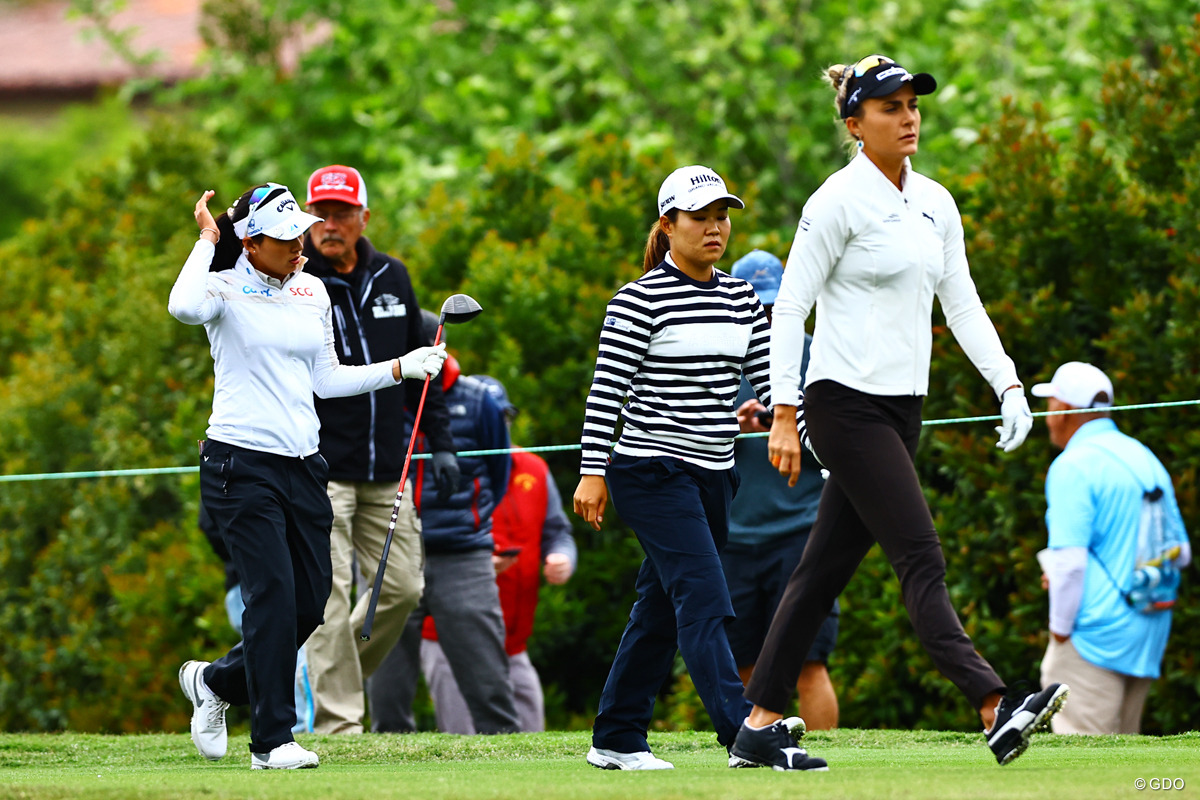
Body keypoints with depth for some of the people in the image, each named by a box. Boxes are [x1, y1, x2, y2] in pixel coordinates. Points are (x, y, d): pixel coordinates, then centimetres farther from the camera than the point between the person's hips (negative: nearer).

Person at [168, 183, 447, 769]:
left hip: (303, 465, 7)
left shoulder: (311, 292, 12)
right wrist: (207, 240, -19)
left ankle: (217, 681, 28)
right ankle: (272, 741, -7)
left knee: (311, 599, 5)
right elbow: (184, 306, -32)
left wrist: (404, 367, 14)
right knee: (274, 594, -12)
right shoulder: (225, 290, -7)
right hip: (242, 464, -7)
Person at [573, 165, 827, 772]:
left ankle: (617, 741, 19)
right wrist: (592, 471, -15)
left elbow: (770, 378, 13)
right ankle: (746, 736, -25)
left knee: (661, 608, 11)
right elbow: (607, 388, -10)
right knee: (703, 599, -16)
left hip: (713, 476, 7)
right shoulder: (640, 300, -8)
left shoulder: (741, 299, 11)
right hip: (652, 472, -7)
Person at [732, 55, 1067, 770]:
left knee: (828, 568, 9)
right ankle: (996, 708, -27)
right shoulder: (839, 201, -9)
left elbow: (963, 304, 15)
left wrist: (1010, 385, 3)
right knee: (921, 557, -16)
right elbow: (790, 308, -10)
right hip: (847, 407, -8)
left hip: (902, 410, 8)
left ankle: (760, 725, 14)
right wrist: (785, 413, -15)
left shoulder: (936, 203, 13)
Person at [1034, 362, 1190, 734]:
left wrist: (1060, 630, -9)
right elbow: (1180, 553, 18)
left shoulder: (1073, 466, -11)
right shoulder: (1147, 460, 15)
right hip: (1148, 634, 8)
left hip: (1095, 631, -8)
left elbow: (1069, 559, -18)